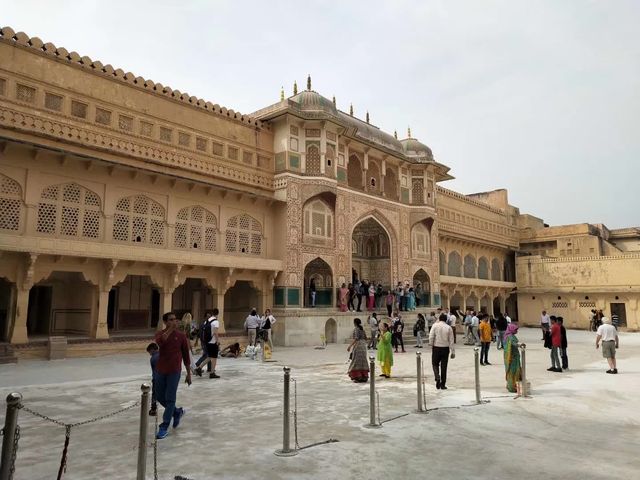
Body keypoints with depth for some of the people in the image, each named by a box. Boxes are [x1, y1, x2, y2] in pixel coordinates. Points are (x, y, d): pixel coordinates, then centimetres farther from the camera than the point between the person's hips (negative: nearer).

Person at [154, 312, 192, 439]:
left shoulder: (181, 336, -2)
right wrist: (171, 328, -28)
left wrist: (189, 373, 5)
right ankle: (177, 412, 36)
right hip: (160, 371, 3)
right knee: (160, 397, 13)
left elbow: (186, 355, 4)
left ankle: (164, 427, 8)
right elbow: (160, 341, -26)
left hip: (174, 372, -3)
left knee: (170, 399, -2)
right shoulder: (160, 334, 1)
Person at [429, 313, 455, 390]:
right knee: (444, 366, 9)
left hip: (436, 347, -1)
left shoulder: (435, 325, -5)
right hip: (445, 348, 1)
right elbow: (451, 341, -1)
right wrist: (453, 352, 3)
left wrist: (431, 345, 4)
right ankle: (443, 385, 12)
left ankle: (437, 377, -13)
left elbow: (431, 337, -11)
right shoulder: (448, 328, -2)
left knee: (435, 364, 14)